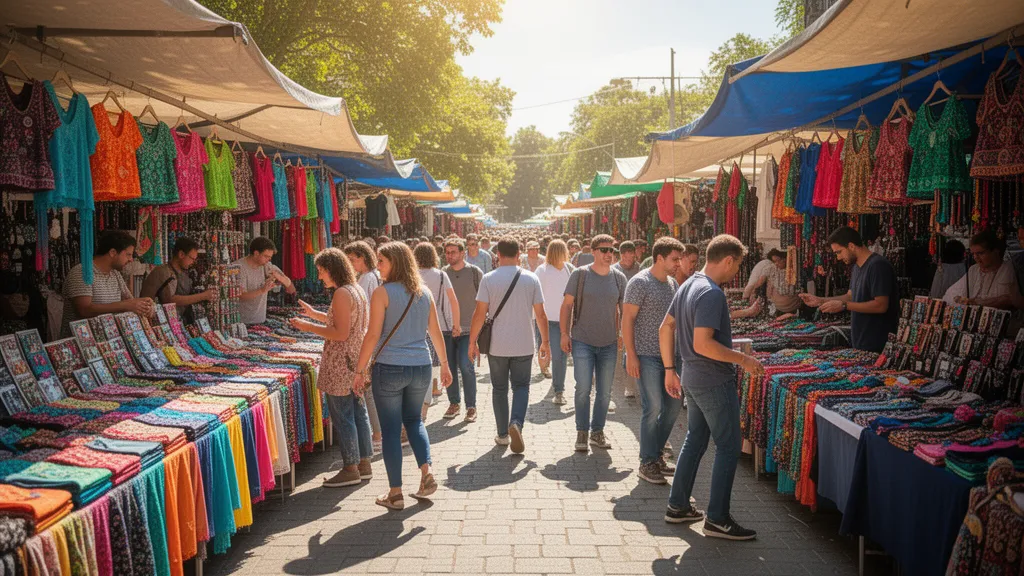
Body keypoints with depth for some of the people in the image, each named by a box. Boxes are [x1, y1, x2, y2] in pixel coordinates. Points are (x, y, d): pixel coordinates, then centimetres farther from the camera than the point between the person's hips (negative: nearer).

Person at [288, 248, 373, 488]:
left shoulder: (342, 294, -17)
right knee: (359, 413, 14)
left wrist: (308, 327, -13)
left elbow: (340, 334, -21)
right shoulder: (357, 290, 12)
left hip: (341, 365, -10)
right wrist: (315, 314, 22)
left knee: (342, 416, -1)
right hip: (357, 361, 10)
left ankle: (350, 469, 6)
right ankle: (364, 464, 21)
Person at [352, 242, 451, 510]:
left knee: (391, 428, 5)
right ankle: (426, 473, 8)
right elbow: (436, 331, 10)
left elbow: (373, 335, -11)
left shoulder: (382, 292, -9)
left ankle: (395, 493, 12)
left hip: (389, 368, -5)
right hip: (421, 367, 5)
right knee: (414, 419, 24)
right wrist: (444, 363, 20)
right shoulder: (424, 292, 6)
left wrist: (360, 370, -5)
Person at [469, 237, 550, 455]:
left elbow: (480, 313, -9)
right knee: (521, 387, 11)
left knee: (499, 389, 13)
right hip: (523, 345, 0)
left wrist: (472, 341, 2)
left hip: (497, 345, 0)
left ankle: (503, 435, 19)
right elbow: (541, 314, -1)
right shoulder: (531, 279, -3)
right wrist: (545, 342, 10)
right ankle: (516, 423, -14)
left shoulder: (488, 279, -8)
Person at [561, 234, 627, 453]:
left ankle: (597, 431, 22)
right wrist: (564, 333, -6)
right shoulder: (580, 275, -4)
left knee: (605, 392, 9)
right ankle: (582, 432, 10)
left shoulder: (619, 278, 4)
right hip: (582, 342, -3)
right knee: (583, 388, -5)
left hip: (609, 344, 3)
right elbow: (567, 305, -1)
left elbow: (624, 309, 12)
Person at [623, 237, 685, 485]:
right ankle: (647, 463, 6)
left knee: (673, 405, 10)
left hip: (670, 355, 8)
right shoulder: (640, 282, -10)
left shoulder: (673, 283, 12)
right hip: (647, 356, -8)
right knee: (653, 407, -6)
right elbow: (627, 319, -13)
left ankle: (657, 452, 26)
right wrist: (631, 355, -17)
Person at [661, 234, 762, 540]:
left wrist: (670, 369, 17)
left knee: (695, 440, 18)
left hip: (692, 378, 10)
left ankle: (678, 506, 26)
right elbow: (702, 344, -28)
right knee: (729, 446, 0)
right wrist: (743, 359, -19)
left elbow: (665, 328, 13)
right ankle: (717, 519, 6)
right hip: (715, 382, -10)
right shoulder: (712, 294, -21)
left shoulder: (688, 285, 9)